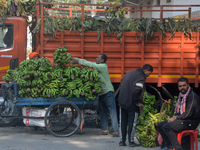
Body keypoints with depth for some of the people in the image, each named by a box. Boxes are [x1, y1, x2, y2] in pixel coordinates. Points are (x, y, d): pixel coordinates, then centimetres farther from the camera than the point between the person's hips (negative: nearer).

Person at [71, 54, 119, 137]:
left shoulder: (103, 66, -12)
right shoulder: (97, 66, 11)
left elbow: (90, 64, -20)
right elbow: (86, 62, 12)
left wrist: (78, 61, -16)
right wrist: (74, 59, 5)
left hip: (108, 92, -9)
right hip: (101, 93, 9)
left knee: (112, 111, -9)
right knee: (102, 112, 11)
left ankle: (116, 130, -11)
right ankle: (104, 129, 17)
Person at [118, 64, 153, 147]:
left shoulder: (129, 73, 9)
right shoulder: (141, 78, -17)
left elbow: (121, 85, 16)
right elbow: (136, 91, -28)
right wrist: (138, 103, -16)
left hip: (122, 102, 7)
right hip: (132, 105, -7)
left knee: (122, 122, 13)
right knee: (132, 123, 6)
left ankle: (122, 141, 17)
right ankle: (131, 141, 12)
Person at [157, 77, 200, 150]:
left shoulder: (192, 96, -16)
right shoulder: (181, 95, 13)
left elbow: (188, 113, -21)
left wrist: (175, 118, -13)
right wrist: (174, 116, 3)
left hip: (190, 122, -10)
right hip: (182, 119, 10)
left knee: (166, 127, -25)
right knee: (160, 125, 6)